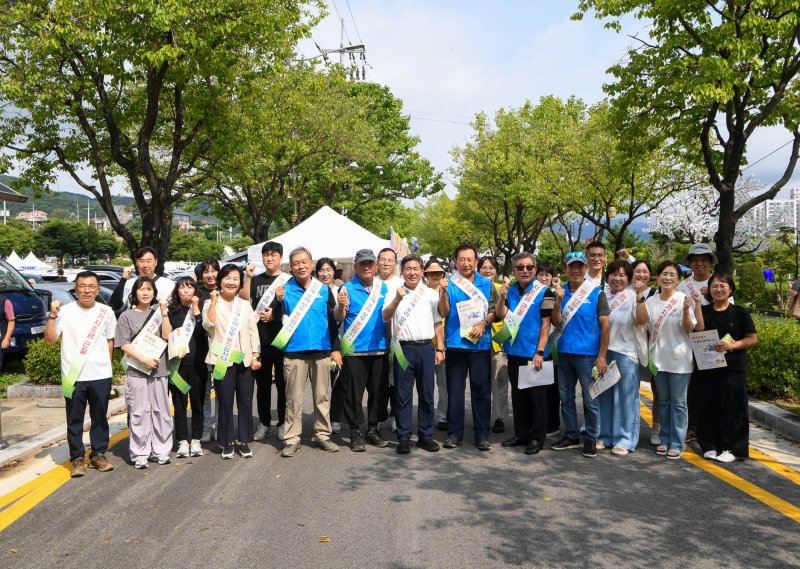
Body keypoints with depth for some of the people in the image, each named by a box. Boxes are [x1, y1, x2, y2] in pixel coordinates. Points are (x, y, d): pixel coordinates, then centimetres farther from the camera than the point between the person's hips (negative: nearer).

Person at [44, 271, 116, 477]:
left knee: (100, 418, 10)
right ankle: (77, 458, 16)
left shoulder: (106, 312, 5)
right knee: (74, 419, 5)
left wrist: (106, 366, 7)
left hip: (101, 375, 2)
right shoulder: (65, 311, -2)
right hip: (73, 376, -2)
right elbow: (49, 339, -8)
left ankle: (99, 454, 23)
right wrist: (53, 316, -18)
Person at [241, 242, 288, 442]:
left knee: (282, 384, 4)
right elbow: (243, 301, -1)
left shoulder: (288, 280, 3)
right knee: (262, 384, 10)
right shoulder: (255, 280, 12)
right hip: (260, 340, 3)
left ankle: (283, 423, 15)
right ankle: (264, 423, 21)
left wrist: (275, 315, -13)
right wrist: (248, 278, -8)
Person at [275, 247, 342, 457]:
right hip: (294, 352, -2)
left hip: (321, 351, 2)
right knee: (294, 398, 4)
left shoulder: (324, 289, 7)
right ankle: (292, 438, 11)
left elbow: (333, 320, 9)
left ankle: (323, 434, 19)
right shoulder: (284, 290, 2)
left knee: (322, 396, 9)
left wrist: (335, 348, 5)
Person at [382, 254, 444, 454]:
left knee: (426, 394, 6)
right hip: (403, 348, -2)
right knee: (403, 394, 2)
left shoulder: (431, 294, 11)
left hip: (426, 348, 2)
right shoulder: (395, 292, 6)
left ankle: (425, 435, 17)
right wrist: (397, 299, -23)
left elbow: (437, 323, 12)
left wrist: (440, 349, 5)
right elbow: (385, 316, -8)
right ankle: (404, 437, 9)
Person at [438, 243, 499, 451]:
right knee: (454, 390, 5)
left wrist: (483, 323, -13)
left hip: (481, 343, 0)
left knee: (482, 389, 4)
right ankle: (454, 432, 15)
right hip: (455, 343, 0)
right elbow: (444, 313, -4)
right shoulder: (449, 284, 5)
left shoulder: (487, 284, 7)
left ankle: (482, 433, 13)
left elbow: (494, 311, 4)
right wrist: (443, 292, -17)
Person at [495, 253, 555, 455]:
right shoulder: (510, 291, 7)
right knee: (518, 395, 13)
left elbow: (545, 324, -9)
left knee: (537, 396, 2)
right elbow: (502, 316, 0)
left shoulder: (544, 292, -7)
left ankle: (537, 438, 11)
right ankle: (521, 434, 25)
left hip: (534, 354, -5)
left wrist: (539, 352, -15)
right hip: (514, 353, 5)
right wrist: (502, 298, -16)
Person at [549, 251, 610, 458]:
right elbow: (556, 322, 1)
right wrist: (558, 301, -16)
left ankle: (591, 439, 16)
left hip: (587, 354, -4)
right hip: (564, 353, 4)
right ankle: (570, 436, 25)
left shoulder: (596, 293, -4)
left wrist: (602, 356, -10)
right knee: (566, 397, 12)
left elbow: (605, 325, -5)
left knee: (590, 399, 3)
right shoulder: (561, 292, 6)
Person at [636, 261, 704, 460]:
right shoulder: (651, 301, 3)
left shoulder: (684, 299, -7)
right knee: (663, 401, 14)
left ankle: (677, 443, 10)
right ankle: (665, 439, 25)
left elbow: (688, 329, -10)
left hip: (679, 359, -4)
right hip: (658, 359, 4)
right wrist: (639, 297, -20)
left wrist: (686, 310, -27)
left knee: (678, 402, 2)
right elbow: (641, 320, -12)